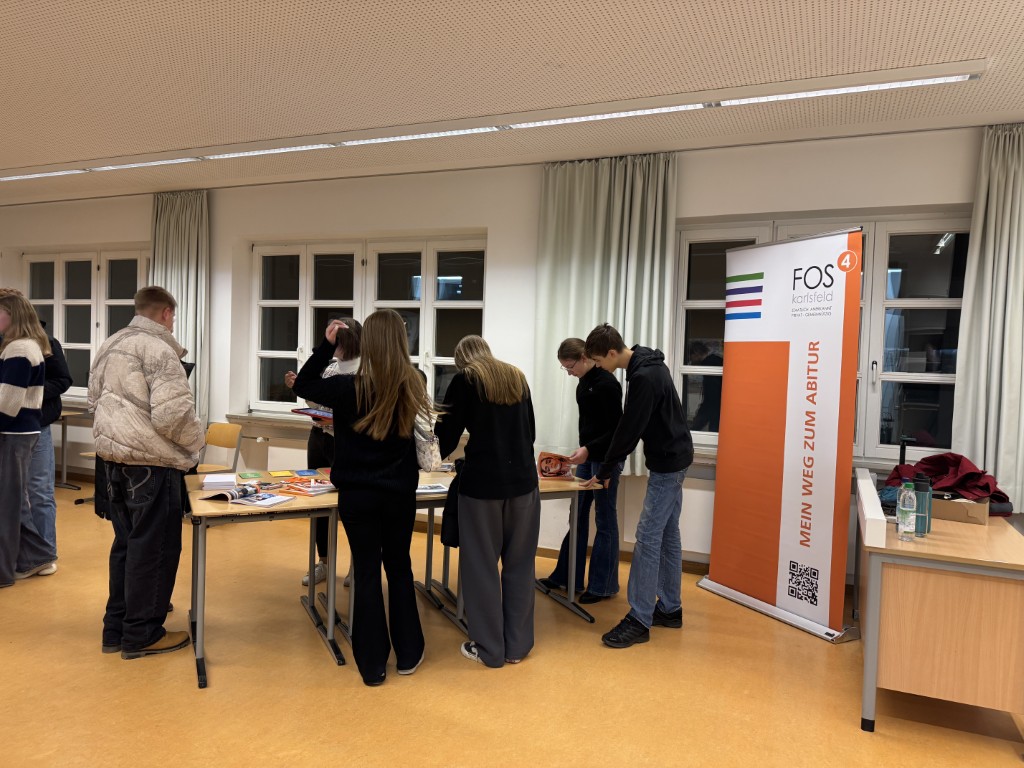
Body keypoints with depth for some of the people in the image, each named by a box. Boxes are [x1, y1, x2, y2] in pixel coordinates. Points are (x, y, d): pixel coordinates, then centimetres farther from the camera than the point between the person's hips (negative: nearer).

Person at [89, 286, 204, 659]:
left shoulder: (110, 346, 14)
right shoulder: (159, 350, -16)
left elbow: (96, 400, 19)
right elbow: (172, 414, -22)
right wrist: (197, 439, -5)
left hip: (113, 457, 9)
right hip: (151, 462, -9)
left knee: (126, 543, 18)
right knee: (153, 547, 3)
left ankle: (116, 628, 27)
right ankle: (141, 635, 13)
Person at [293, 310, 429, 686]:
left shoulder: (350, 388, -15)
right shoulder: (412, 386, -7)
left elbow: (301, 386, 0)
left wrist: (326, 344, -2)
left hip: (358, 494, -2)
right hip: (400, 492, 2)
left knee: (367, 573, 8)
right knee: (399, 568, 17)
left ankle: (373, 664, 17)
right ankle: (408, 654, 28)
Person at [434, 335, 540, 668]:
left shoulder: (465, 380, 0)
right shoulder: (517, 378, 14)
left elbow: (448, 433, 1)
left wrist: (440, 454, 22)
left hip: (482, 482, -4)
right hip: (523, 480, 5)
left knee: (481, 567, 7)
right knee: (519, 564, 12)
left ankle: (489, 648, 16)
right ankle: (517, 646, 21)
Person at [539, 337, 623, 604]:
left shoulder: (607, 384, -17)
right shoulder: (584, 382, 9)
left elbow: (617, 430, -19)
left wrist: (589, 449, -27)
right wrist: (583, 450, 16)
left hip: (606, 459, -8)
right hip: (587, 456, 8)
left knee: (605, 520, 2)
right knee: (578, 517, 12)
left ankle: (603, 585, 13)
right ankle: (567, 576, 22)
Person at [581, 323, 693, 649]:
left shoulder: (644, 377, -24)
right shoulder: (646, 365, 8)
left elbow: (630, 429, -22)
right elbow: (631, 424, 16)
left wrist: (604, 472, -12)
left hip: (667, 463, -10)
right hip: (672, 458, 10)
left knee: (648, 538, -7)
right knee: (667, 534, 15)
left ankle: (639, 621, 1)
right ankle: (670, 608, 25)